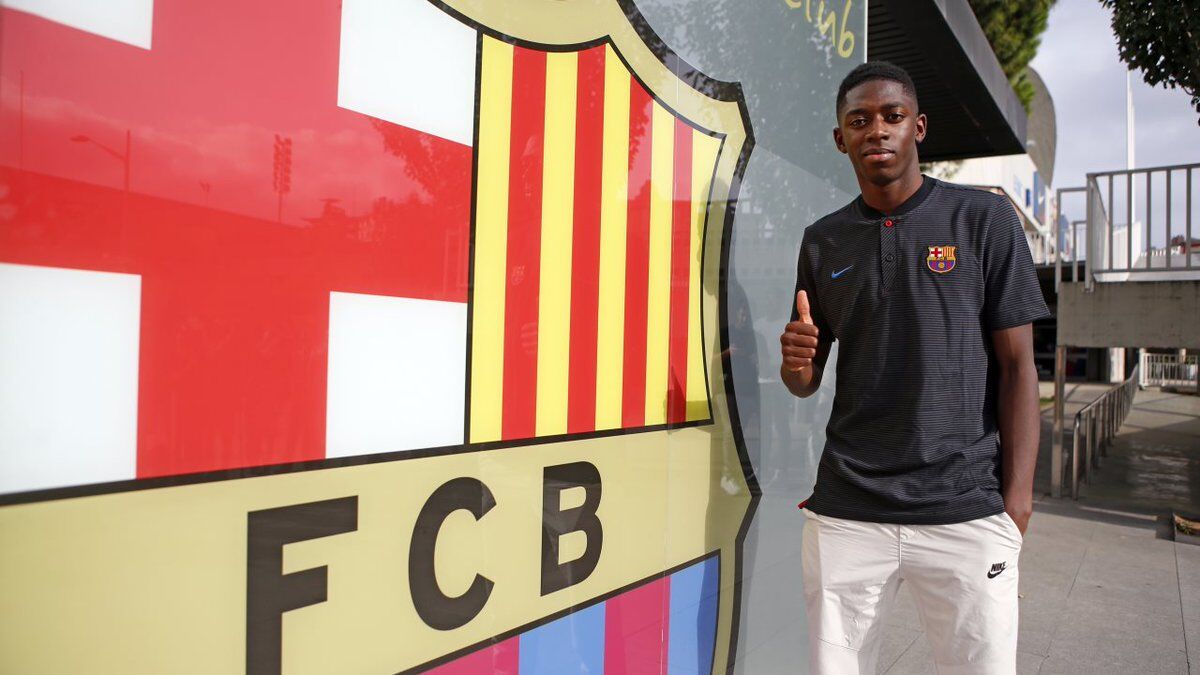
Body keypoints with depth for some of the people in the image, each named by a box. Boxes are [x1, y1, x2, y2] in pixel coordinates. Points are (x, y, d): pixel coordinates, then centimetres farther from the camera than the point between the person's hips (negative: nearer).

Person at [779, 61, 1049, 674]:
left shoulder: (985, 220, 2)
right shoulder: (823, 241, 9)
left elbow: (1017, 365, 0)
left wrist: (1017, 498, -6)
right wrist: (796, 359, -11)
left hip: (967, 513, -2)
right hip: (846, 513, 2)